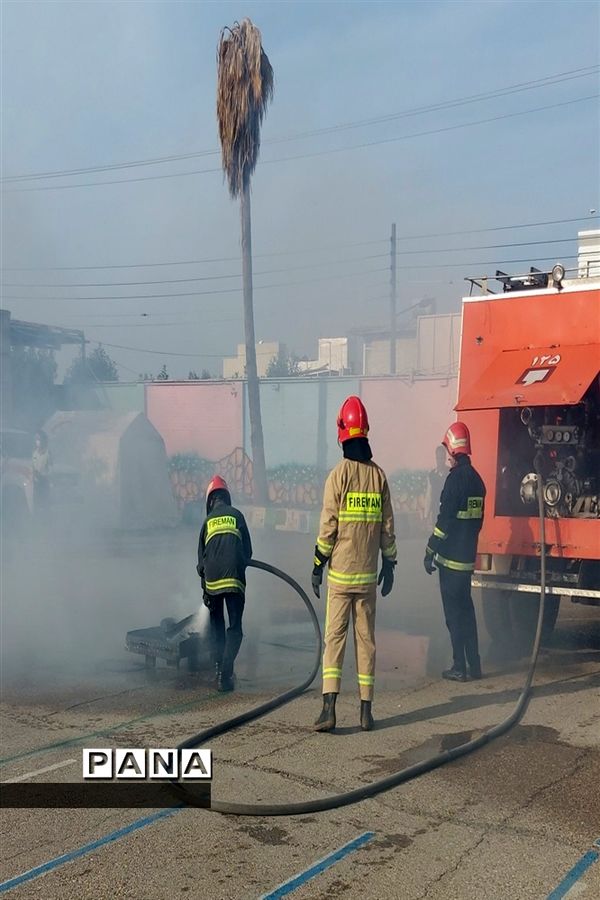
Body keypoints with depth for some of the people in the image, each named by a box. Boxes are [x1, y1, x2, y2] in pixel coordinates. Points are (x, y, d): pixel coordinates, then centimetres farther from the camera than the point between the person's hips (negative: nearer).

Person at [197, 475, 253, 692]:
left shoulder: (207, 521, 12)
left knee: (217, 627, 16)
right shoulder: (237, 516, 9)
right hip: (234, 578, -2)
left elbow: (201, 556, 13)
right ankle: (226, 672, -13)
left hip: (212, 580, 2)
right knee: (235, 628, 2)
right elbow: (248, 551, 11)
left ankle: (219, 668, 11)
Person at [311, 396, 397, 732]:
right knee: (367, 638, 8)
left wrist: (318, 565, -1)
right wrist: (390, 563, 17)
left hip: (340, 572, -3)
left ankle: (330, 708, -6)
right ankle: (366, 710, 12)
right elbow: (387, 525, 7)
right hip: (368, 573, 3)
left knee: (335, 636, -1)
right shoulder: (379, 475, 3)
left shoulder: (338, 474, -8)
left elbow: (328, 524, -9)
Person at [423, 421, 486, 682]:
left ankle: (459, 667, 1)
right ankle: (474, 664, 20)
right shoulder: (476, 479, 11)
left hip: (451, 556, -8)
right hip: (468, 557, 8)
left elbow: (445, 519, -18)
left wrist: (430, 552, -12)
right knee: (466, 607, 15)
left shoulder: (455, 478, -16)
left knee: (454, 611, -2)